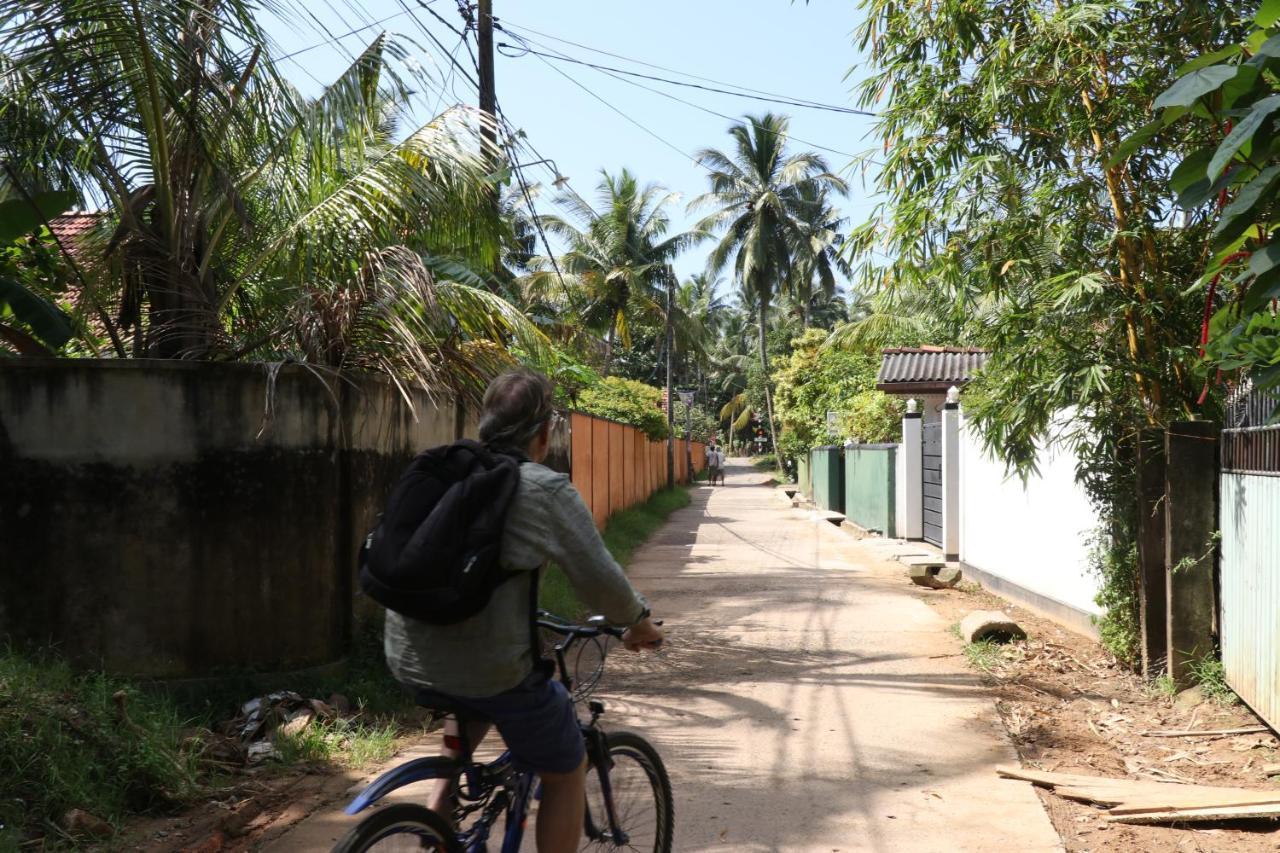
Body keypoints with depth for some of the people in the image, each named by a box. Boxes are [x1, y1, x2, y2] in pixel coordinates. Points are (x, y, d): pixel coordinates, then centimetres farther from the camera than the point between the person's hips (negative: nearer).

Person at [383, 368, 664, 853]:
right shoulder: (547, 491, -10)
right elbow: (599, 580, -9)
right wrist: (638, 622, 11)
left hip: (407, 661, 6)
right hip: (491, 670, -6)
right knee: (566, 772, 17)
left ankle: (441, 805, 26)